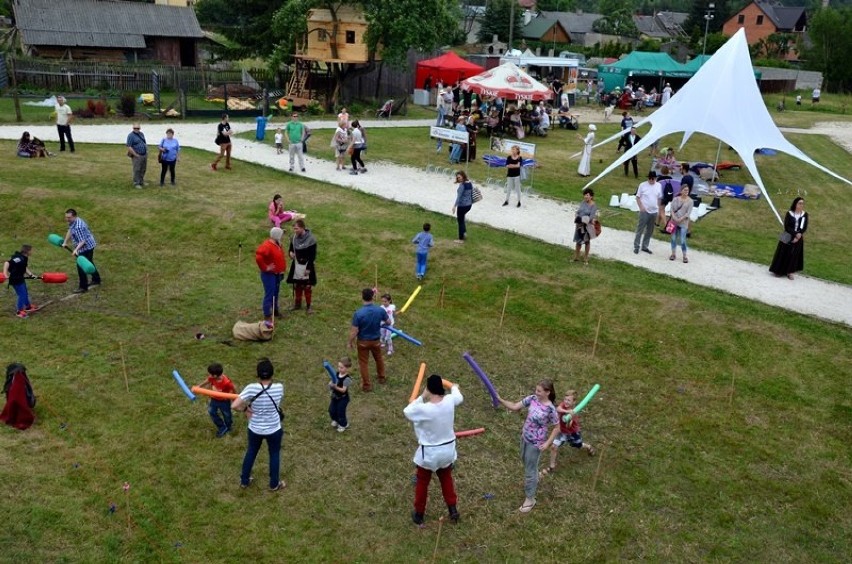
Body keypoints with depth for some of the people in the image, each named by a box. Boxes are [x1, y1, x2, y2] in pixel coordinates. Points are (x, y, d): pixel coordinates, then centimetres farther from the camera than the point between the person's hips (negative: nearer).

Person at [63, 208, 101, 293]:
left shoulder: (78, 227, -32)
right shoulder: (73, 222, -2)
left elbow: (82, 241, -32)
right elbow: (70, 231, 16)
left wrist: (76, 250, -44)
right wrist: (65, 242, 22)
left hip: (85, 248, -11)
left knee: (81, 266, -4)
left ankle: (83, 287, 4)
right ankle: (96, 280, 42)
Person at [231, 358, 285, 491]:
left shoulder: (251, 388, -24)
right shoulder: (279, 387, -20)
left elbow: (234, 405, -27)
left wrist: (246, 409, -9)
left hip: (255, 429, 1)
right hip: (274, 430, 0)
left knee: (251, 452, 26)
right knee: (274, 455, 22)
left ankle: (244, 481, 44)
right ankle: (274, 484, 39)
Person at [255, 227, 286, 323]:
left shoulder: (277, 245, 9)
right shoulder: (267, 246, -23)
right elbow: (258, 257, -35)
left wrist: (282, 269, 17)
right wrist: (265, 268, -25)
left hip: (277, 274, 10)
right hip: (269, 274, -9)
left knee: (275, 293, 19)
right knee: (269, 294, -8)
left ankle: (275, 310, 33)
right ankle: (267, 315, -4)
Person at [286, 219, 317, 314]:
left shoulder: (311, 239, -18)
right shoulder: (294, 238, -1)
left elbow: (313, 255, -15)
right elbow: (291, 248, 15)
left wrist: (308, 268, -17)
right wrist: (291, 253, -11)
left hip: (307, 267, -5)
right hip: (296, 266, 5)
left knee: (307, 287, 4)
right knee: (297, 286, 15)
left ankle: (308, 306, 16)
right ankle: (297, 303, 31)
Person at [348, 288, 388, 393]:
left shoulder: (358, 313, -28)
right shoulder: (380, 310, -18)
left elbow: (354, 331, -21)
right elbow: (388, 322, -1)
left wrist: (350, 342, -4)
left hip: (363, 341, -3)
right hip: (376, 340, 3)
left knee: (363, 363, 15)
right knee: (379, 358, 28)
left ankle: (366, 385, 26)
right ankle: (381, 377, 48)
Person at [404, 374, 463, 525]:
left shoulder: (424, 409, -30)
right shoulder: (449, 401, -15)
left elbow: (407, 412, -9)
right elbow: (459, 397, 11)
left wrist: (421, 398, -6)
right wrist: (454, 388, 33)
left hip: (429, 452, -4)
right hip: (447, 449, 4)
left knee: (422, 482, 18)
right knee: (446, 479, 27)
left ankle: (419, 514, 33)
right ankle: (453, 510, 35)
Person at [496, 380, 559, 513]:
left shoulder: (550, 409, -25)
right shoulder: (532, 399, -9)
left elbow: (557, 427, -13)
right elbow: (515, 407, -7)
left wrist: (548, 443, -15)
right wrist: (500, 400, -20)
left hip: (535, 443, -7)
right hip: (525, 437, 7)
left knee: (529, 470, 5)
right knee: (526, 462, 30)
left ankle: (530, 499, 23)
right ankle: (534, 480, 60)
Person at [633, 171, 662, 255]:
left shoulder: (658, 185, 3)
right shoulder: (642, 185, -7)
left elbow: (659, 199, 10)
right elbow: (638, 197, -3)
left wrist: (660, 211, 9)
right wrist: (641, 207, -17)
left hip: (654, 212, 4)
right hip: (644, 212, -4)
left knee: (650, 231, 11)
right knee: (640, 230, -1)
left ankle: (645, 246, 21)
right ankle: (636, 247, 7)